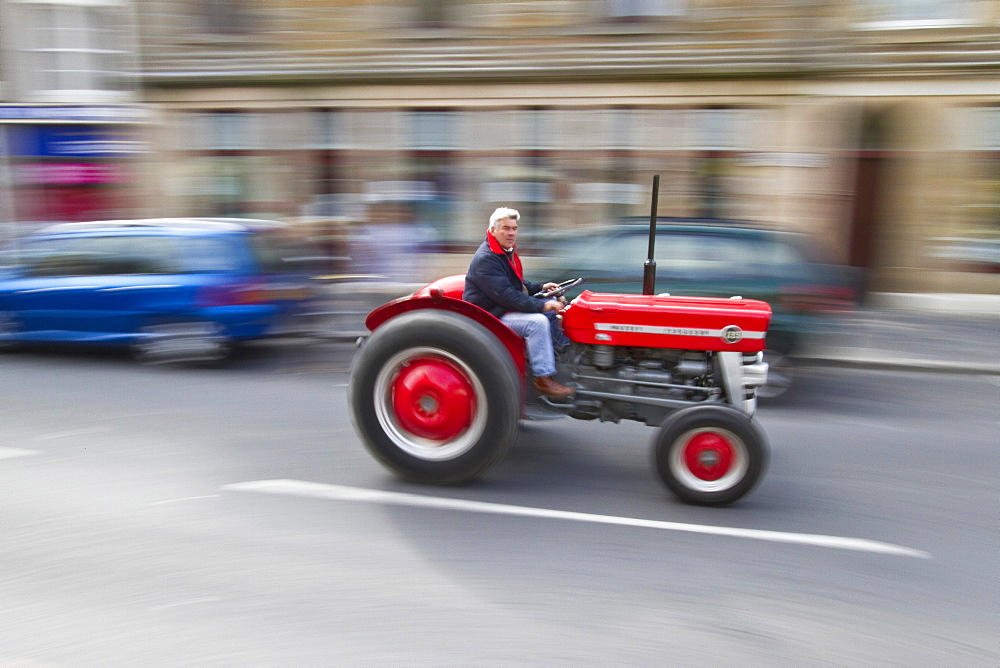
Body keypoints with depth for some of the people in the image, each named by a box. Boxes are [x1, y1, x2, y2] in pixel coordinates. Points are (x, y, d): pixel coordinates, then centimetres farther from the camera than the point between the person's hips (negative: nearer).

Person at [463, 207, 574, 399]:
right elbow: (506, 295, -29)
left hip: (507, 307, 10)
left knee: (556, 305, 7)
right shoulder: (485, 259, -21)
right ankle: (543, 378, -25)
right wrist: (542, 306, -32)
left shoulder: (507, 252, 12)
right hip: (490, 315, -10)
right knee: (537, 322, -30)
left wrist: (541, 287, 7)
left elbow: (518, 283, 25)